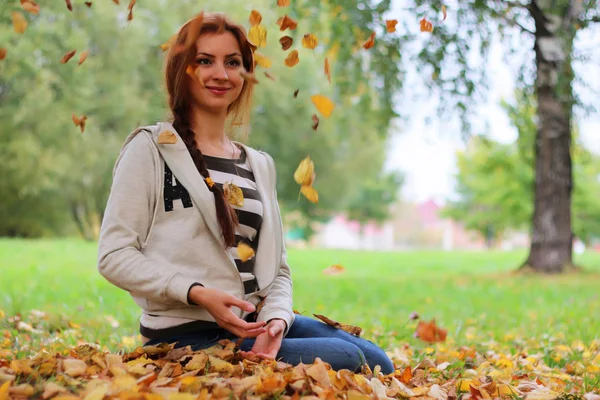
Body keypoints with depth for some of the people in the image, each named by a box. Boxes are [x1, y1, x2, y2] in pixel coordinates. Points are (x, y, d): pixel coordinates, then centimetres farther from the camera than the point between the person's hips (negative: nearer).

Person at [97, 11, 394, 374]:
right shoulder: (151, 150, -2)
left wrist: (277, 318, -7)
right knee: (349, 359, -19)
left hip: (254, 326, 7)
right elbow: (114, 256, -8)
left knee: (378, 363, -8)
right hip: (188, 334, -6)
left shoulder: (260, 165, 16)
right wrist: (198, 293, -20)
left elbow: (277, 268, 15)